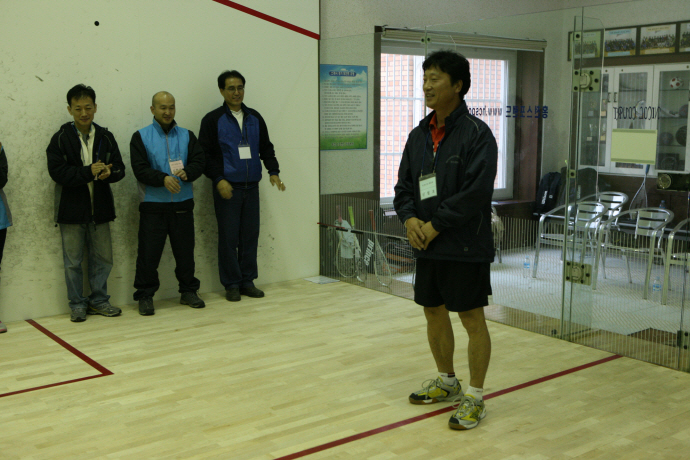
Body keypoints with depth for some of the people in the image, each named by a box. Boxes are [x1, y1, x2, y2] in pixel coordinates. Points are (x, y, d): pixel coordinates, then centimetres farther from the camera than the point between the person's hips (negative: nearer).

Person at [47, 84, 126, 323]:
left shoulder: (106, 137, 6)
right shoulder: (60, 139, -4)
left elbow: (119, 169, 5)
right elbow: (57, 171, -13)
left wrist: (108, 172, -18)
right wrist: (88, 172, -22)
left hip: (99, 208, 3)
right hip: (72, 210, -3)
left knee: (103, 258, 9)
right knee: (73, 262, 5)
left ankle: (99, 300, 25)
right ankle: (78, 305, 19)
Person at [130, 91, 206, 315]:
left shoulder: (187, 136, 11)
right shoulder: (141, 137, 3)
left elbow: (199, 162, 1)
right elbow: (140, 169, -8)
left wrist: (187, 172, -20)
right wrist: (163, 178, -23)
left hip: (182, 204, 2)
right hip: (153, 206, -2)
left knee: (185, 251, 9)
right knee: (149, 253, -1)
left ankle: (188, 291, 22)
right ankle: (145, 295, 11)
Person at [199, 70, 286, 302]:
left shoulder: (254, 118, 12)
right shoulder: (213, 119, -1)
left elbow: (266, 148, 16)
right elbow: (205, 154, -5)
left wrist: (273, 172, 1)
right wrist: (218, 180, -16)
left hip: (251, 187, 4)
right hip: (227, 187, -4)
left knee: (250, 235, 7)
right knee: (228, 237, -1)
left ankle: (248, 281, 17)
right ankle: (232, 284, 10)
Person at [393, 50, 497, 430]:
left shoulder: (476, 133, -11)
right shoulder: (418, 135, 11)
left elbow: (476, 191, -20)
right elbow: (404, 186, 14)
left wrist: (436, 225, -17)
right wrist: (410, 218, -5)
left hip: (465, 247, -7)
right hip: (427, 246, 8)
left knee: (473, 320, 2)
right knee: (434, 314, 17)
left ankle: (475, 396, 15)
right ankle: (446, 382, 36)